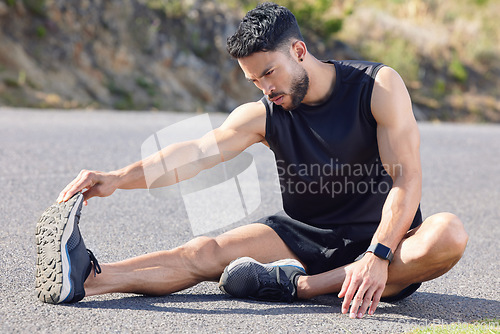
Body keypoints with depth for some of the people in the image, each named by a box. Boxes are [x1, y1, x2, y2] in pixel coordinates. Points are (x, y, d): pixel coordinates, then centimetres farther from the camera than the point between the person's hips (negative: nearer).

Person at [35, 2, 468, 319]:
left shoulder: (379, 86, -12)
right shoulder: (264, 115, -3)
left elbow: (407, 178, -20)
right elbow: (198, 151, -19)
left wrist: (377, 256, -35)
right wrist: (120, 177, -36)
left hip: (384, 243, -2)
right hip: (303, 238, 2)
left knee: (449, 235, -34)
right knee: (206, 252, -20)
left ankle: (301, 285, -37)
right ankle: (84, 279, -39)